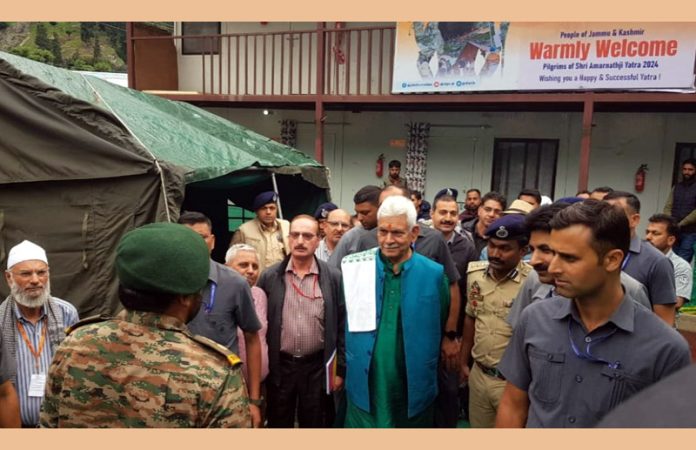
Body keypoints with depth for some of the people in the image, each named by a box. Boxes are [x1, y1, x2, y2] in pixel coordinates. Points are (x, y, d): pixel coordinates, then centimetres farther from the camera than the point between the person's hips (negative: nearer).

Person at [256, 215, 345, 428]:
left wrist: (341, 369, -2)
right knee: (279, 424, 16)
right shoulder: (269, 277, -2)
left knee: (315, 424, 14)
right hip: (279, 367, 1)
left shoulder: (333, 277, -4)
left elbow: (342, 327, -1)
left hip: (317, 367, -1)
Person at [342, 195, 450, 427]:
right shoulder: (353, 268, -4)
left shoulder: (434, 274, -5)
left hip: (414, 389, 0)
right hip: (363, 386, 0)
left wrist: (427, 372, 6)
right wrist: (339, 367, 4)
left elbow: (441, 329, 5)